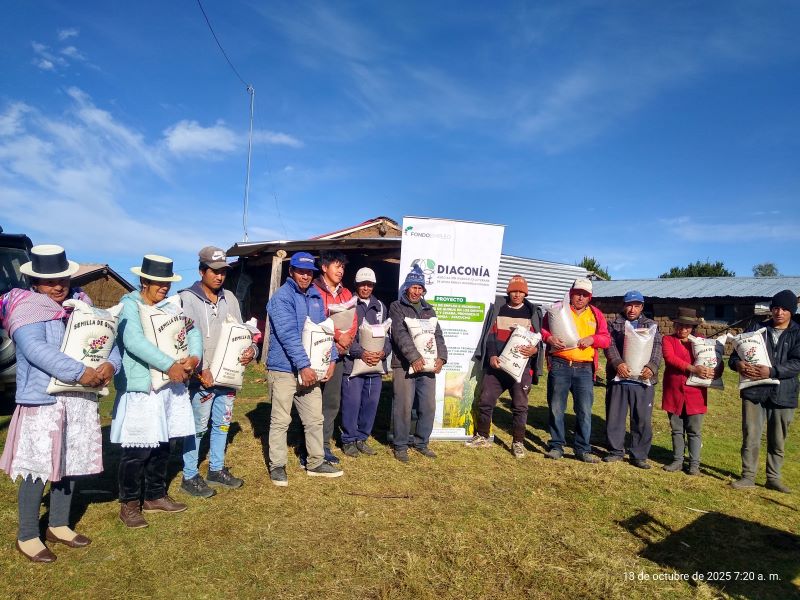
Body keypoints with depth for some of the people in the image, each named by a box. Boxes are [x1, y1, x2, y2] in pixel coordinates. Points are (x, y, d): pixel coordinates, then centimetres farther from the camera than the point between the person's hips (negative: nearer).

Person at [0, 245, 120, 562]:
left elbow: (106, 338, 7)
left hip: (81, 399, 6)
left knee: (71, 464, 15)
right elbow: (36, 350, -23)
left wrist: (110, 364, -15)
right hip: (42, 399, -6)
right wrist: (80, 372, -28)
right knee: (38, 469, 1)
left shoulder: (81, 305, 9)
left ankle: (59, 525, 32)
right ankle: (26, 536, 19)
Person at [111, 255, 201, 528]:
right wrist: (170, 365, -27)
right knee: (137, 450, 0)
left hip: (170, 386, 7)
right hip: (140, 388, -6)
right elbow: (134, 341, -25)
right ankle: (129, 503, 18)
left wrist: (194, 357, -15)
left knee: (162, 446, 15)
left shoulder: (169, 307, 11)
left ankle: (155, 496, 30)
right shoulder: (129, 305, -9)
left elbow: (192, 332, 6)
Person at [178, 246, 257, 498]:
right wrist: (201, 370, -19)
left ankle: (217, 470, 31)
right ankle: (190, 477, 17)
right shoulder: (187, 298, -8)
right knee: (198, 427, 1)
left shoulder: (229, 298, 10)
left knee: (222, 423, 16)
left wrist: (251, 349, -6)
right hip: (201, 377, -6)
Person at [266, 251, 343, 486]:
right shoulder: (282, 297, -11)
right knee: (281, 420, 2)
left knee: (315, 419, 12)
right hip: (284, 369, -7)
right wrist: (303, 365, -24)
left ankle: (316, 463, 25)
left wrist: (331, 358, 3)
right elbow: (289, 334, -20)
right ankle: (277, 466, 16)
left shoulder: (316, 297, 12)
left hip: (310, 370, 7)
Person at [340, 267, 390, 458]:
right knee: (352, 403, -2)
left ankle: (362, 438, 25)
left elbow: (387, 334, 14)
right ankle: (349, 440, 14)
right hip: (352, 362, -5)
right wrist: (361, 353, -19)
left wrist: (383, 351, -5)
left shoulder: (380, 307, 15)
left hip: (376, 364, 5)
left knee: (371, 403, 10)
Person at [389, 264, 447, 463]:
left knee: (428, 406, 7)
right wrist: (414, 357, -21)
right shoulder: (396, 307, 2)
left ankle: (421, 442, 23)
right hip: (404, 365, -5)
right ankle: (400, 445, 11)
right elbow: (400, 334, -11)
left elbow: (438, 335, 12)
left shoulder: (429, 310, 18)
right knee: (404, 406, -4)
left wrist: (441, 357, -5)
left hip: (428, 365, 5)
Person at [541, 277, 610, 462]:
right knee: (556, 408, 4)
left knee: (585, 410, 2)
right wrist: (549, 337, -16)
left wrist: (592, 339, -10)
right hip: (559, 365, -1)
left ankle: (583, 450, 13)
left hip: (584, 369, 2)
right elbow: (542, 328, 5)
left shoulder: (596, 315, 14)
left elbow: (606, 339, 10)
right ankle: (556, 446, 15)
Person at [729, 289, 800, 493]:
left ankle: (773, 478, 25)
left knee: (778, 440, 11)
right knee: (751, 437, 1)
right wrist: (737, 364, -18)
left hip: (782, 393, 0)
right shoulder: (757, 329, 6)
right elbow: (736, 353, 5)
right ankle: (748, 476, 11)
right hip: (754, 391, 0)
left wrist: (772, 371, -24)